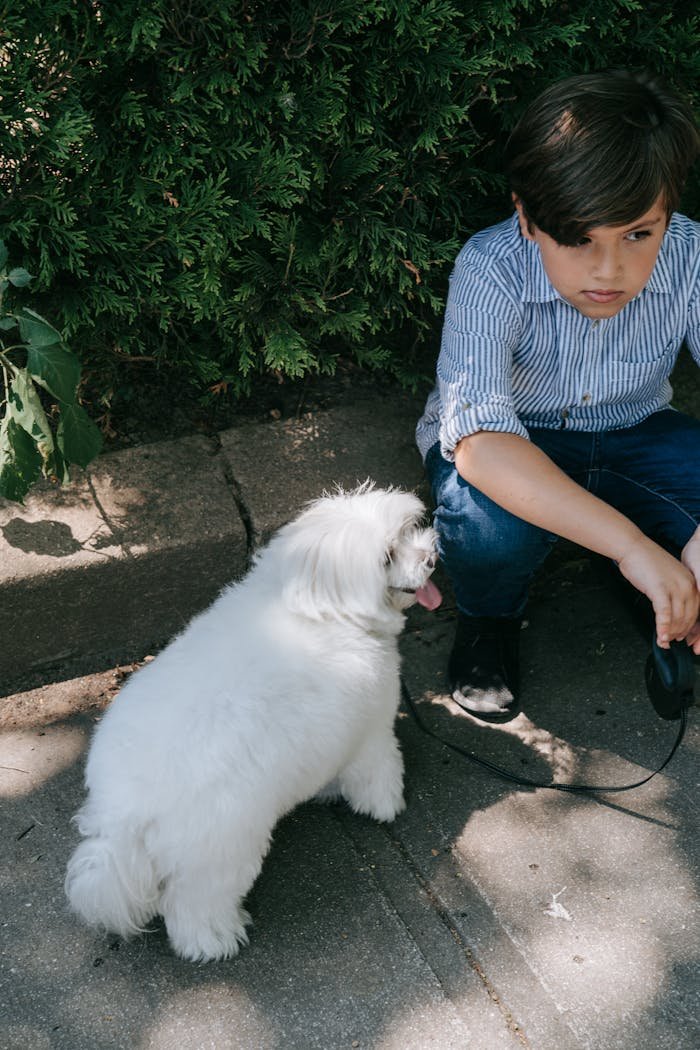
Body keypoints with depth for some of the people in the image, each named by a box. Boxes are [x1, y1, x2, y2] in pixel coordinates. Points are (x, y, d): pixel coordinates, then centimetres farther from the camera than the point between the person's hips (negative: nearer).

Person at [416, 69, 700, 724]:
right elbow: (479, 442, -43)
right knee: (488, 516, -37)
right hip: (507, 446, -2)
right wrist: (633, 546, -50)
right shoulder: (492, 269, -31)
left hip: (628, 438, 3)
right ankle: (488, 621, 0)